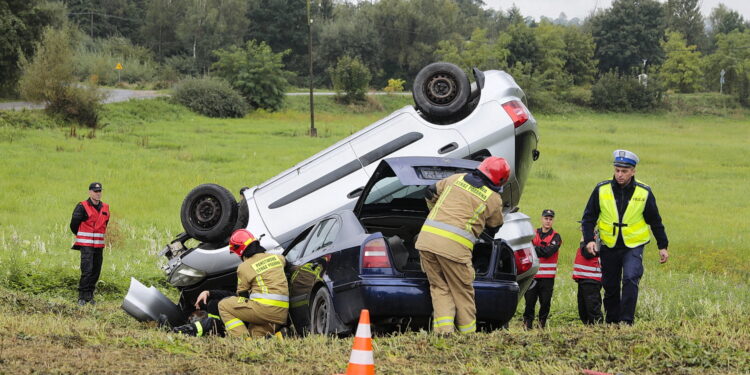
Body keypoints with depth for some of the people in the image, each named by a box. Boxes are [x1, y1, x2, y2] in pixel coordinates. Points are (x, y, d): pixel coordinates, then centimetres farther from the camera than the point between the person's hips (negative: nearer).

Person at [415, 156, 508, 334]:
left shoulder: (457, 178, 16)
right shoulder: (494, 199, 5)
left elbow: (431, 193, 28)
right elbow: (493, 228, 19)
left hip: (427, 239, 4)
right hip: (454, 247, -4)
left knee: (440, 288, 12)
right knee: (463, 293, 9)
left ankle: (443, 331, 0)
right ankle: (468, 335, 13)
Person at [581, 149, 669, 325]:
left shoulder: (644, 192, -4)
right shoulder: (601, 189, -4)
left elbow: (655, 221, 6)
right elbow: (589, 217, 3)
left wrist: (662, 246, 8)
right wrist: (589, 239, -10)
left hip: (634, 246, -2)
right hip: (609, 246, 2)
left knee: (630, 279, -21)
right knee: (610, 286, 8)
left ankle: (626, 320, -19)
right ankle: (612, 322, 22)